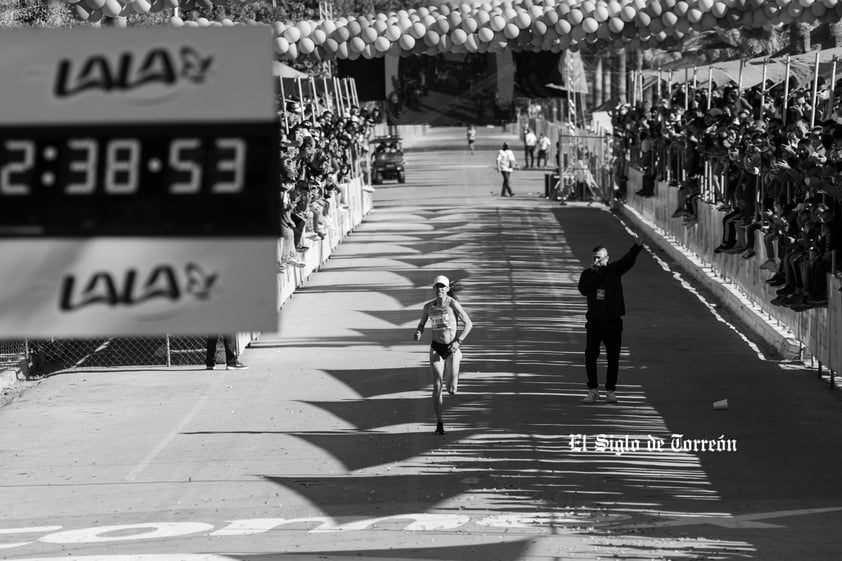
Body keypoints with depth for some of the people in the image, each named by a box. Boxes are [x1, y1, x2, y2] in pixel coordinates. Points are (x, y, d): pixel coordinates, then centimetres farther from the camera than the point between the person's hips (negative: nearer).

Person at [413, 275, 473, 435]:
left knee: (452, 391, -3)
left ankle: (452, 382, 37)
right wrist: (418, 333, -5)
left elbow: (468, 324, -7)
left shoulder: (453, 303, -10)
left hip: (452, 349, -2)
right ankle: (439, 423, -2)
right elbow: (422, 324, 19)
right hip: (436, 348, 2)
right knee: (437, 387, -10)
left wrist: (458, 341, -17)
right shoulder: (429, 306, 3)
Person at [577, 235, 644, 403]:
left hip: (613, 321, 0)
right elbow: (583, 290, -15)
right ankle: (593, 390, 3)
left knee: (613, 358, 3)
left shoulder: (614, 270, 1)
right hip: (594, 321, 0)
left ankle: (610, 390, 13)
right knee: (590, 356, -6)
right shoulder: (588, 274, 3)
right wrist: (594, 273, -18)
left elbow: (627, 260, -17)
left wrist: (637, 247, -35)